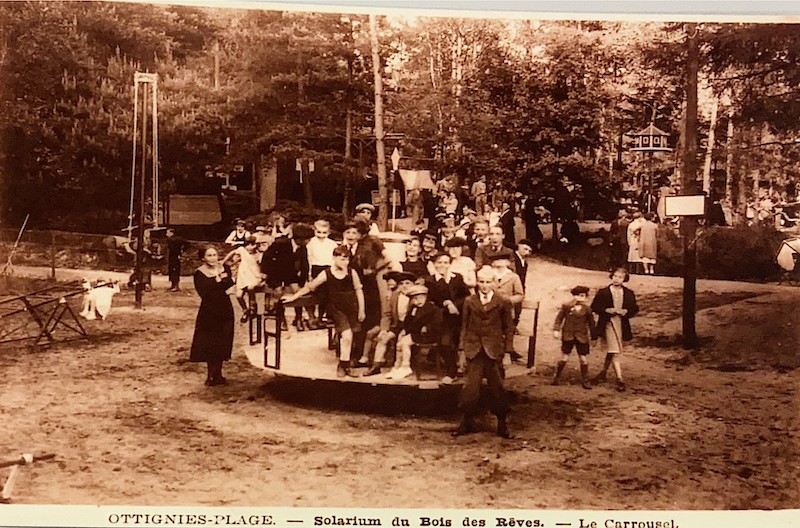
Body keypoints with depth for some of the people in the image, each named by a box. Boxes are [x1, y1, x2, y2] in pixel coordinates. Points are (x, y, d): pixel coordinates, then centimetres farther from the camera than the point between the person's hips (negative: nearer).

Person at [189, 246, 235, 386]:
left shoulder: (224, 268, 6)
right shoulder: (199, 273, -4)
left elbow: (229, 283, -11)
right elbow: (203, 292, -17)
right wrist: (219, 281, -14)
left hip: (225, 310, 2)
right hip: (208, 311, -2)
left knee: (222, 343, 5)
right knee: (208, 343, 1)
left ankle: (217, 374, 17)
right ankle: (212, 374, 12)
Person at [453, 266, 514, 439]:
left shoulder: (503, 303, 3)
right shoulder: (469, 301, 8)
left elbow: (509, 328, 6)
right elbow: (464, 326, 10)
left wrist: (508, 350, 1)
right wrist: (462, 349, 6)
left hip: (494, 350, -1)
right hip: (474, 349, 1)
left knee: (496, 386, 2)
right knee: (471, 386, -1)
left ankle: (502, 424, 13)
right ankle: (467, 422, 10)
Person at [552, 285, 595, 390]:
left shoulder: (587, 309, 0)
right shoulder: (566, 306, -3)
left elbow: (591, 323, 9)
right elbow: (559, 318, 2)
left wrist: (593, 336, 14)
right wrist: (556, 330, -7)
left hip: (582, 337, 1)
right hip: (568, 336, -1)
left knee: (584, 359, 3)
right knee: (564, 357, 3)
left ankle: (585, 381, 15)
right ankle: (556, 377, 21)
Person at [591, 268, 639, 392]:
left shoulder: (629, 294, 5)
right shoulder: (603, 293, -3)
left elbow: (634, 308, 10)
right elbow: (594, 307, 0)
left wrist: (626, 311, -10)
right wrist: (607, 310, -15)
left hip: (622, 325, 4)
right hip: (608, 324, -4)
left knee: (611, 352, 15)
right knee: (614, 352, -12)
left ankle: (603, 373, 33)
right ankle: (620, 379, -12)